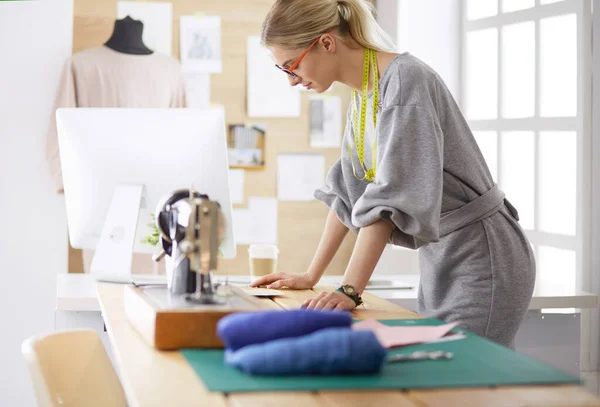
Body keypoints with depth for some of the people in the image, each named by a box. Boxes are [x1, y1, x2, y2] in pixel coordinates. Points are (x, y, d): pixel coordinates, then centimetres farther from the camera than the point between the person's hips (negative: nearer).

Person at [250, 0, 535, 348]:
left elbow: (391, 197, -28)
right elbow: (347, 190, 13)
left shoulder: (405, 79, -20)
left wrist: (350, 290, -31)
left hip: (483, 261, -8)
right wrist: (311, 277, 12)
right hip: (440, 263, 8)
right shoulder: (362, 91, 7)